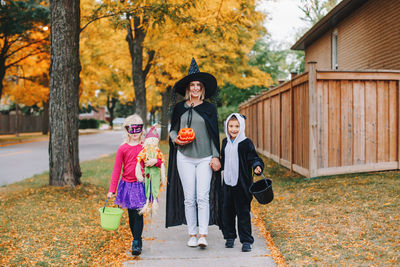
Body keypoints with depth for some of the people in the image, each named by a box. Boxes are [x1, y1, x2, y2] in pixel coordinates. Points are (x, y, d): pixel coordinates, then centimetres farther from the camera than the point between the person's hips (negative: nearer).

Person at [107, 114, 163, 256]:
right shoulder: (122, 149, 0)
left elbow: (160, 163, 8)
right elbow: (116, 170, 1)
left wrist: (155, 161, -16)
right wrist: (111, 190, -2)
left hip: (141, 185, -1)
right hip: (127, 185, 2)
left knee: (138, 214, -8)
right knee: (131, 215, 8)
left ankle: (136, 243, -4)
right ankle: (137, 239, 21)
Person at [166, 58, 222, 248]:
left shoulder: (209, 108, 5)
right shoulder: (179, 108, 8)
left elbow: (214, 134, 6)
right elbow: (172, 130, 16)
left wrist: (216, 157, -1)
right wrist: (176, 139, -7)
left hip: (205, 158, -1)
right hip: (185, 157, 1)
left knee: (203, 197, -8)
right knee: (189, 198, 2)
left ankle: (203, 235, -7)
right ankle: (192, 234, 10)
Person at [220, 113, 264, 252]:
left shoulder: (246, 143, -8)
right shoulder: (225, 142, 11)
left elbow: (254, 158, -11)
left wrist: (257, 166, -29)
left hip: (242, 184, -5)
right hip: (227, 183, 6)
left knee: (243, 212, -1)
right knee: (227, 211, 10)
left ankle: (246, 241, 7)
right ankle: (229, 237, 26)